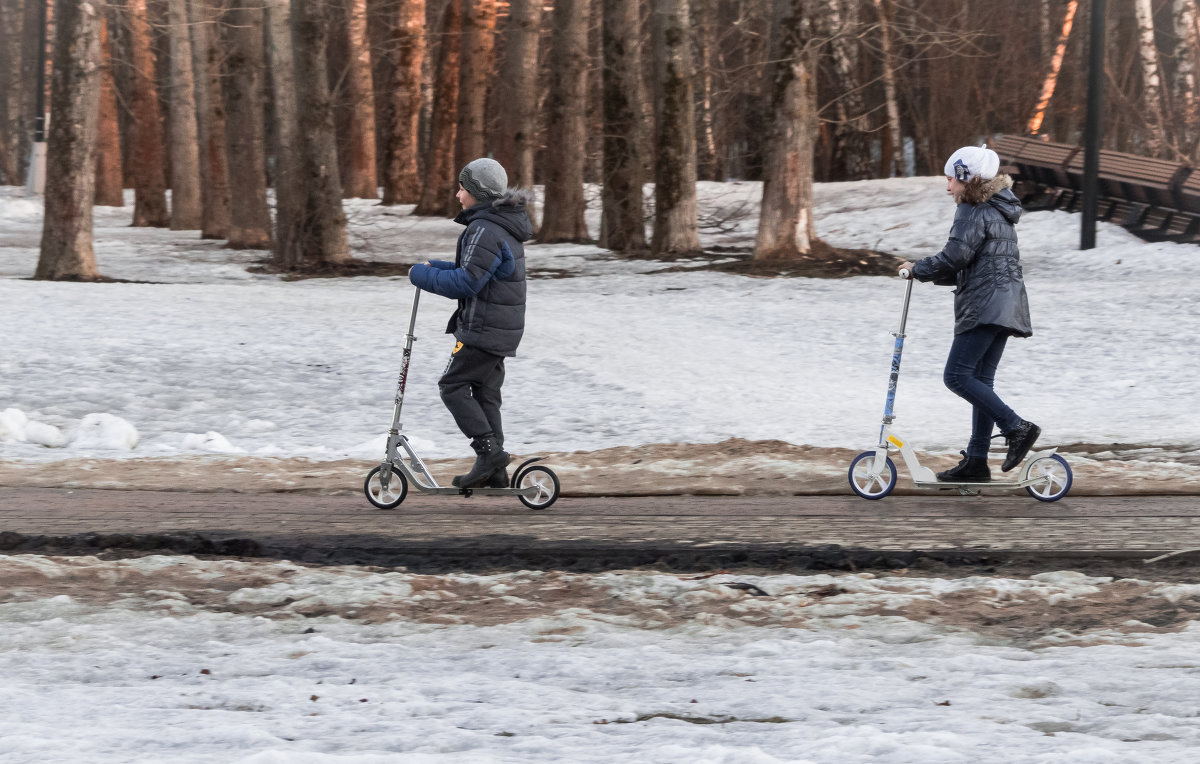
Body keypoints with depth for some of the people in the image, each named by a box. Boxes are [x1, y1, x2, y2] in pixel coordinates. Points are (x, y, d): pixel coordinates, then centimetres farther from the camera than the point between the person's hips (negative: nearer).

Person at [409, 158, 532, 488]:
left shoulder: (485, 230, -19)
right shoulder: (503, 225, 14)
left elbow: (467, 282, -24)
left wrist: (423, 276, -14)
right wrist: (435, 267, 13)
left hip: (484, 328, -10)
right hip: (502, 328, 10)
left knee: (453, 385, -5)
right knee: (485, 392, 12)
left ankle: (489, 449, -11)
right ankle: (494, 472, 13)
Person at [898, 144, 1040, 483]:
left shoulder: (973, 212, -10)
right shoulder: (999, 211, 21)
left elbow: (954, 257, -17)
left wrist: (917, 269, -1)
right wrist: (932, 273, 20)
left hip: (984, 308, -10)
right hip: (1005, 308, 10)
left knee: (957, 375, -12)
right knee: (980, 379, 9)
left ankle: (1016, 428, -18)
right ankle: (976, 462, 8)